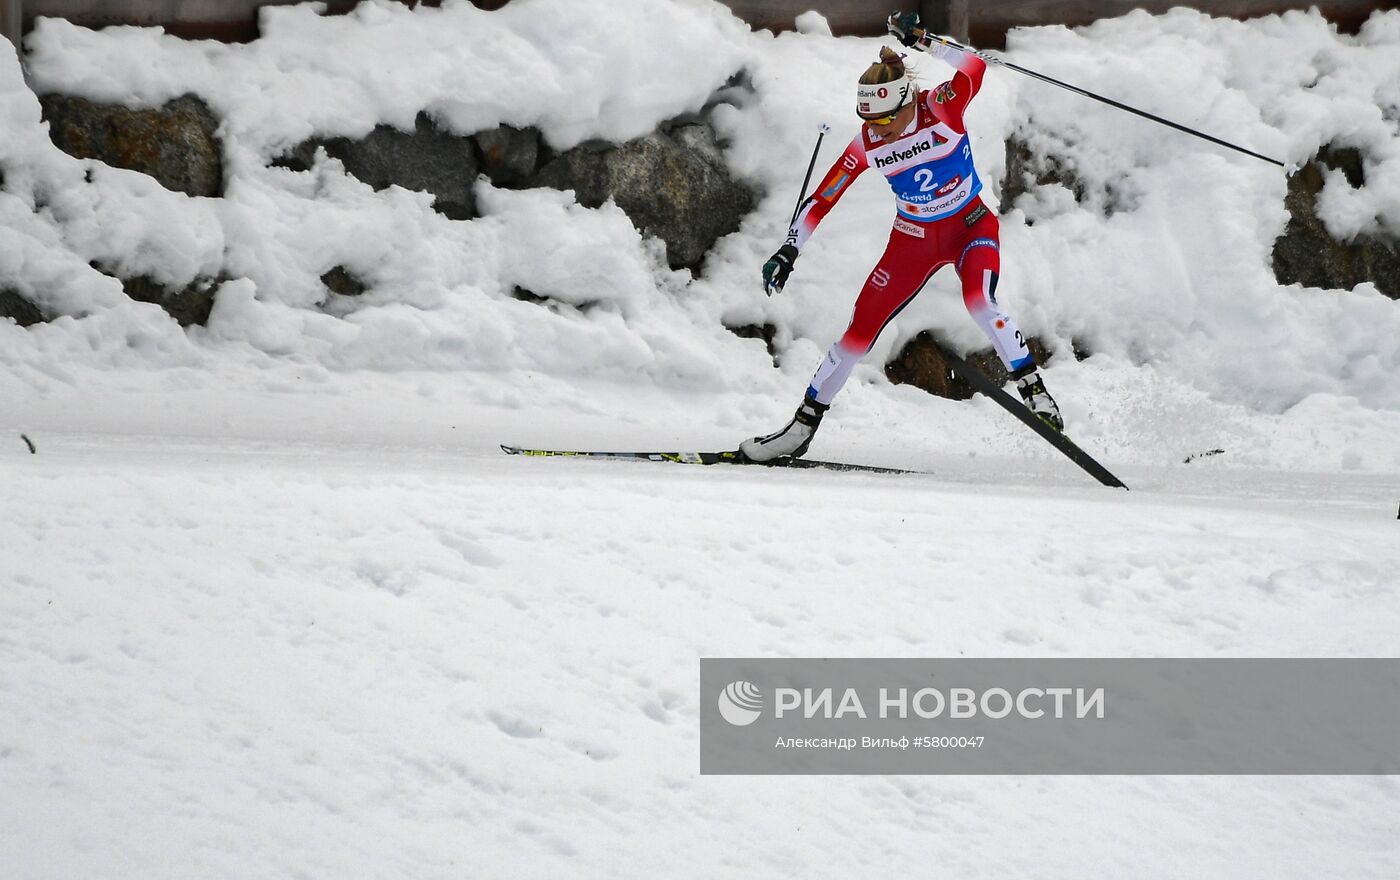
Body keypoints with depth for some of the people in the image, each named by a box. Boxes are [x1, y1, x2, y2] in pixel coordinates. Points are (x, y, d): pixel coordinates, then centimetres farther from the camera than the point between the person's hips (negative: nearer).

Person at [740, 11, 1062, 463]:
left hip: (971, 226, -3)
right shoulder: (866, 145, -14)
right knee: (861, 329, 2)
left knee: (979, 301, -34)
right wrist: (788, 251, -12)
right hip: (913, 238, 3)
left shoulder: (941, 109, -23)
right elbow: (822, 199, -6)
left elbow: (974, 67, -40)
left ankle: (1033, 390, -19)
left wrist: (923, 41, -48)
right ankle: (802, 426, 15)